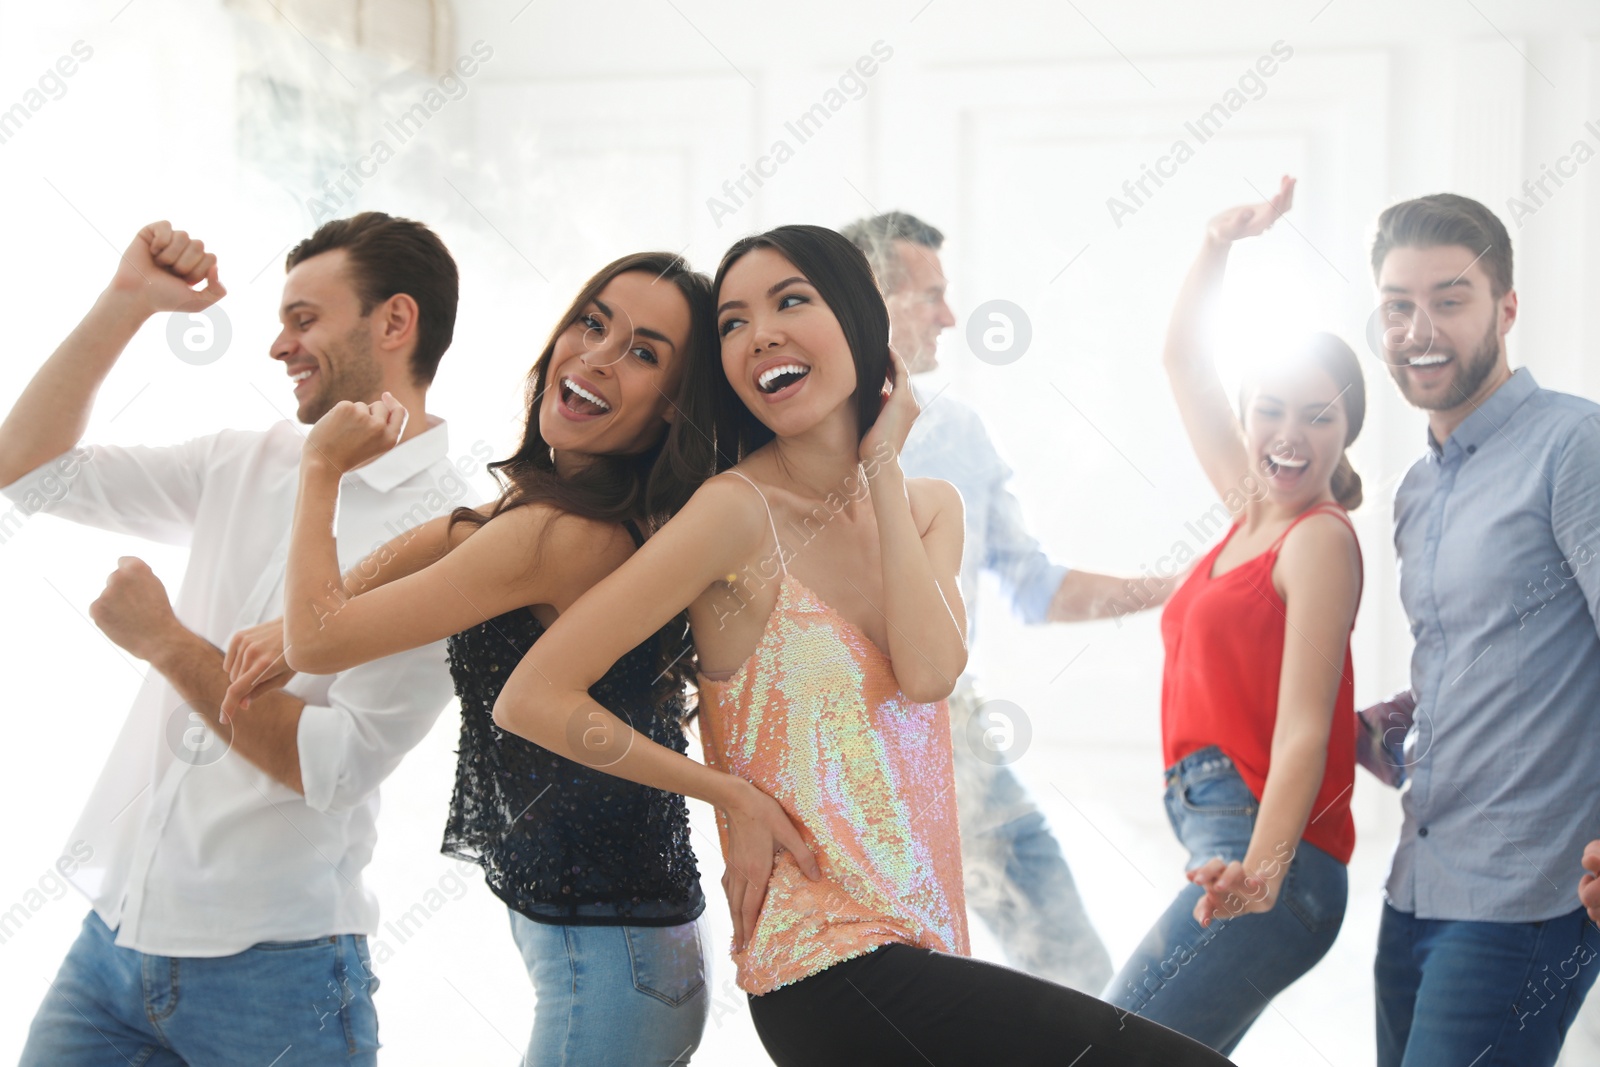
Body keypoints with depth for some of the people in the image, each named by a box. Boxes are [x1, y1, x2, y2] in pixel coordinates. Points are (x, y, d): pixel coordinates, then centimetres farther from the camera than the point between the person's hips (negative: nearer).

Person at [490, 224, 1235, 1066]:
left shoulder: (929, 506, 10)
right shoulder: (739, 512, -10)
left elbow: (929, 673, -11)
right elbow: (534, 698, -14)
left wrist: (881, 468, -5)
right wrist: (732, 798, -9)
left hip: (923, 945, 7)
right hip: (833, 972, -7)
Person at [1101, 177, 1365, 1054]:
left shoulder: (1320, 539, -7)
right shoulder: (1249, 511, 15)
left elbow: (1303, 724, -17)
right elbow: (1182, 355, 26)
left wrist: (1261, 865, -31)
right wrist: (1220, 244, 14)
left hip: (1262, 852, -9)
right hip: (1221, 841, 9)